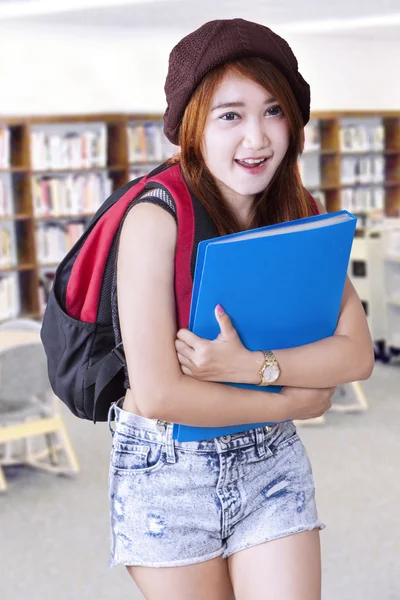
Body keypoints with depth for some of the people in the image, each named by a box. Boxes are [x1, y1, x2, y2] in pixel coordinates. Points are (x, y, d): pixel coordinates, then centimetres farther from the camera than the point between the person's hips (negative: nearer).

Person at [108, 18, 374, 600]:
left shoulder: (300, 214, -2)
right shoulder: (156, 219, -18)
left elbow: (358, 352, -9)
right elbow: (158, 394, -22)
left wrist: (251, 365, -25)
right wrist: (296, 402, -12)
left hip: (272, 464, 4)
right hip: (167, 473, -3)